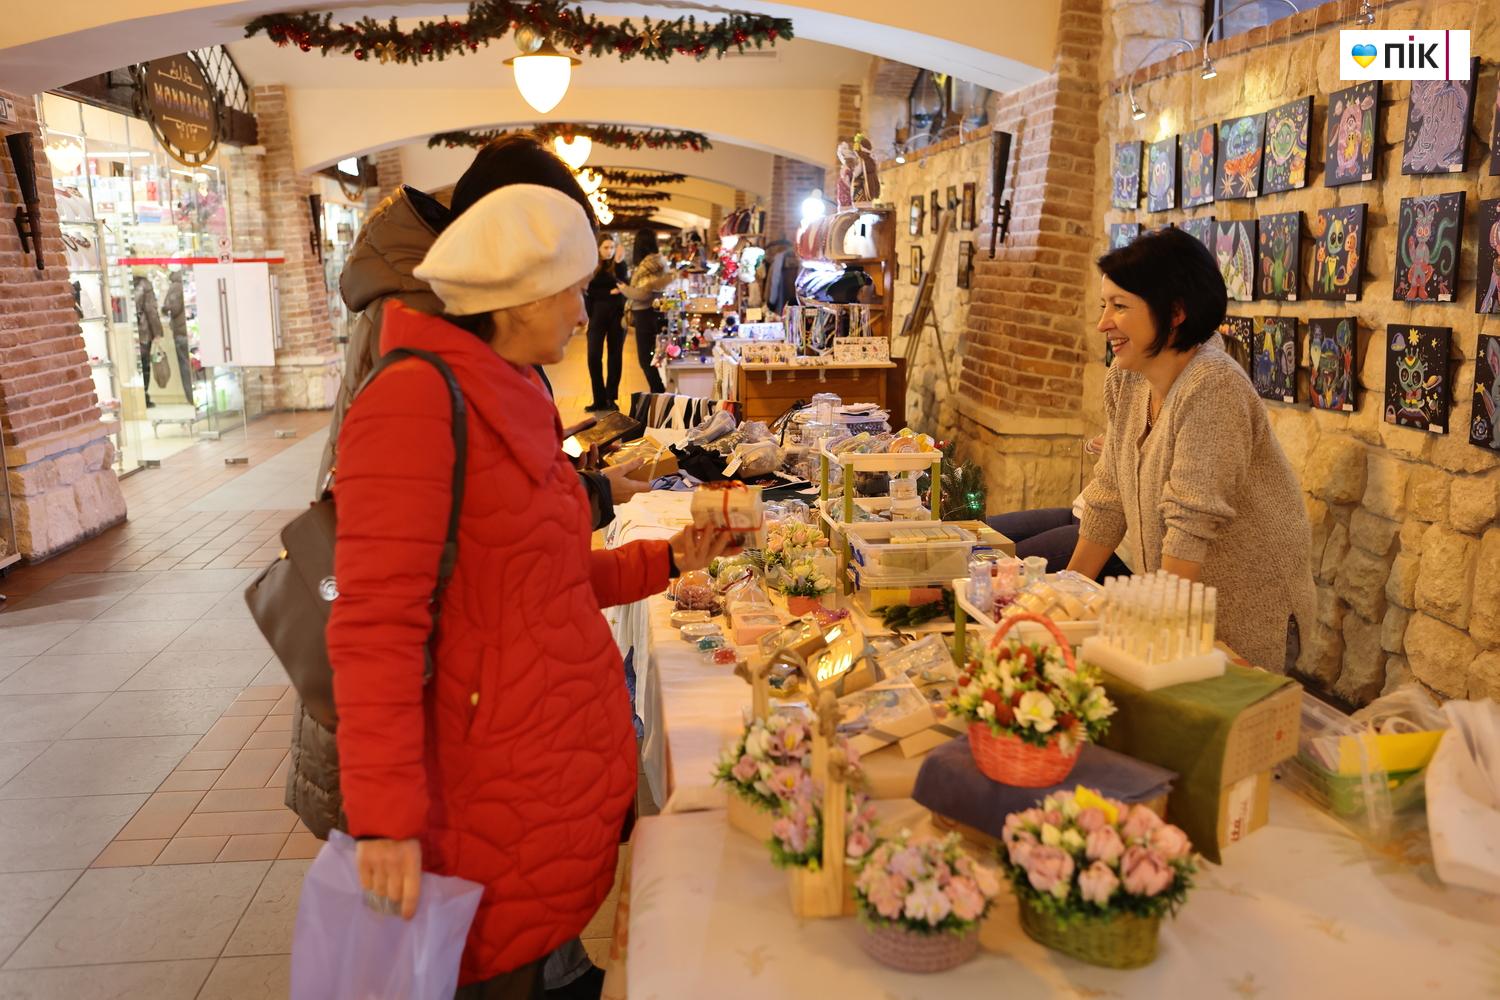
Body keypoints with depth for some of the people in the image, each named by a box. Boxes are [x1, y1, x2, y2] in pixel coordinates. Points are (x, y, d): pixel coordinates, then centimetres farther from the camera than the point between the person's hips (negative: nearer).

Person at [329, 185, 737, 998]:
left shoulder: (516, 402, 10)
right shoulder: (414, 401, -18)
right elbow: (376, 625, -22)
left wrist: (668, 561, 11)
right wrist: (385, 818, -24)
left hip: (576, 758, 8)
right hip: (501, 788, -8)